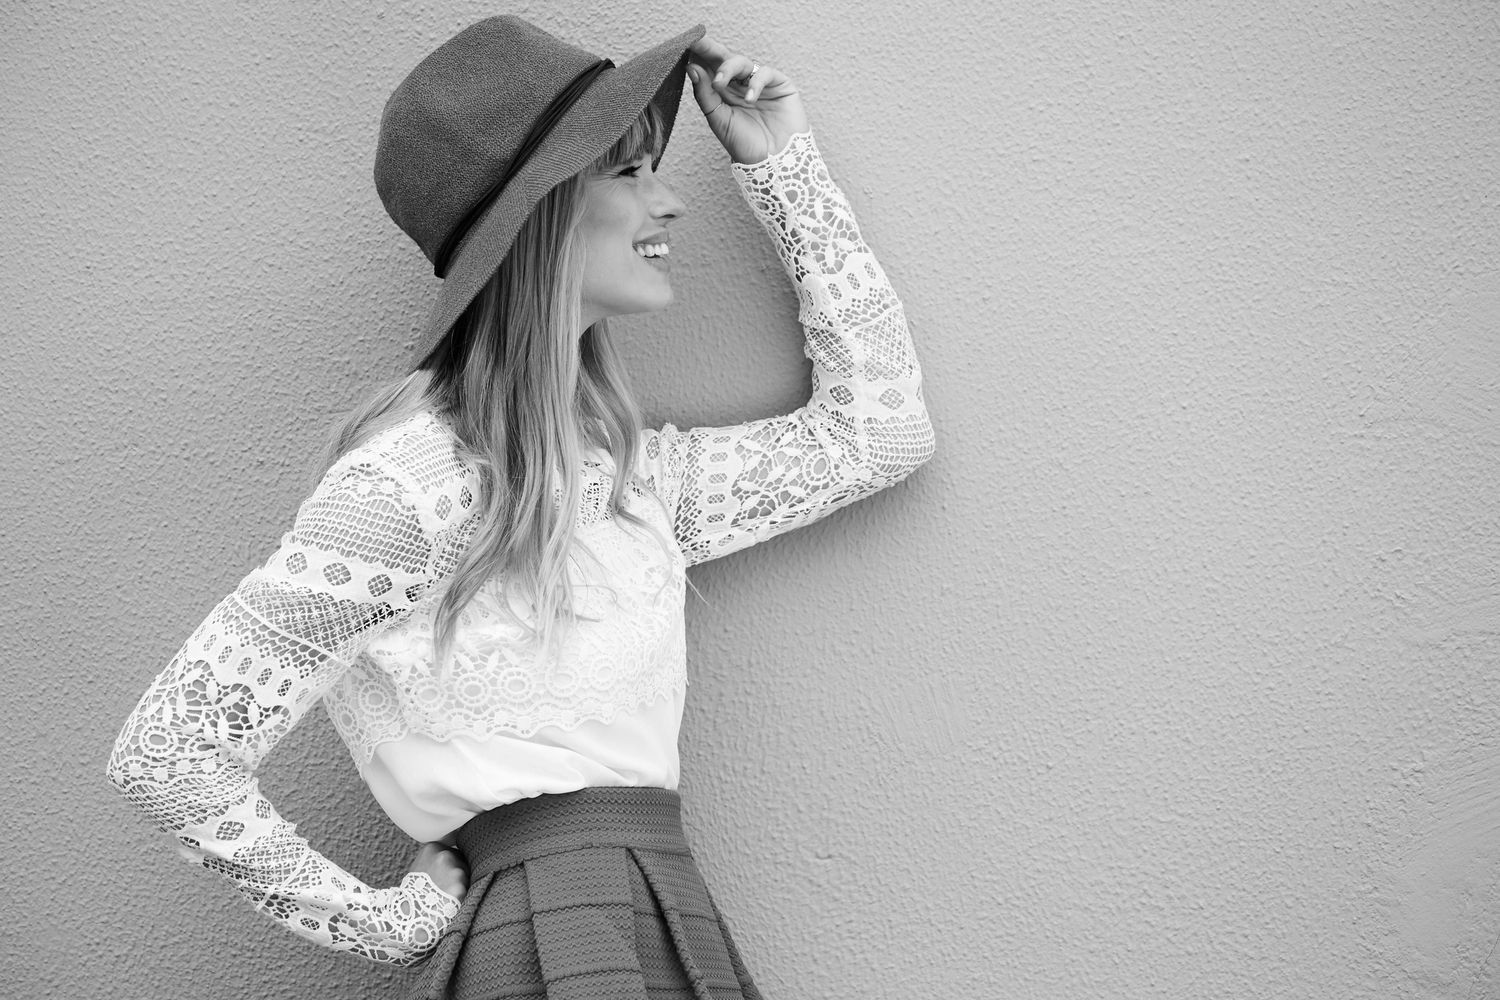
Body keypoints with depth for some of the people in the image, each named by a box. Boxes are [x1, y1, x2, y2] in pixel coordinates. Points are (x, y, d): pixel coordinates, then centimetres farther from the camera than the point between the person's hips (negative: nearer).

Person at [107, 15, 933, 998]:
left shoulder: (629, 474, 10)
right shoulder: (419, 476, -13)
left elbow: (879, 427, 15)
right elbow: (166, 750, -13)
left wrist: (783, 159, 14)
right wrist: (376, 920, -4)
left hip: (662, 917, 7)